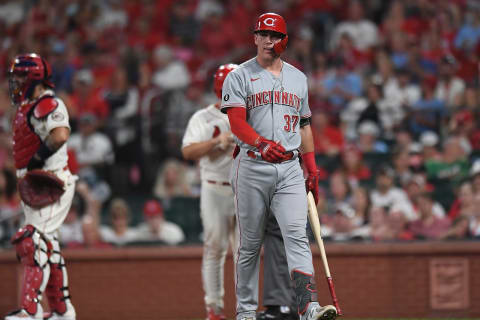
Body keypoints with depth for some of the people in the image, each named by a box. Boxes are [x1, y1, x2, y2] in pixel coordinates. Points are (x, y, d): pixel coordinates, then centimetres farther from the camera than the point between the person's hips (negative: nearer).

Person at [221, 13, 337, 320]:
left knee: (297, 234, -13)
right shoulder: (239, 76, 2)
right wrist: (261, 143, -30)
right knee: (250, 242, 3)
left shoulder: (298, 78, 17)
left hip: (290, 169, 3)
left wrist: (312, 170, 15)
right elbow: (237, 122, -10)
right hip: (252, 168, -2)